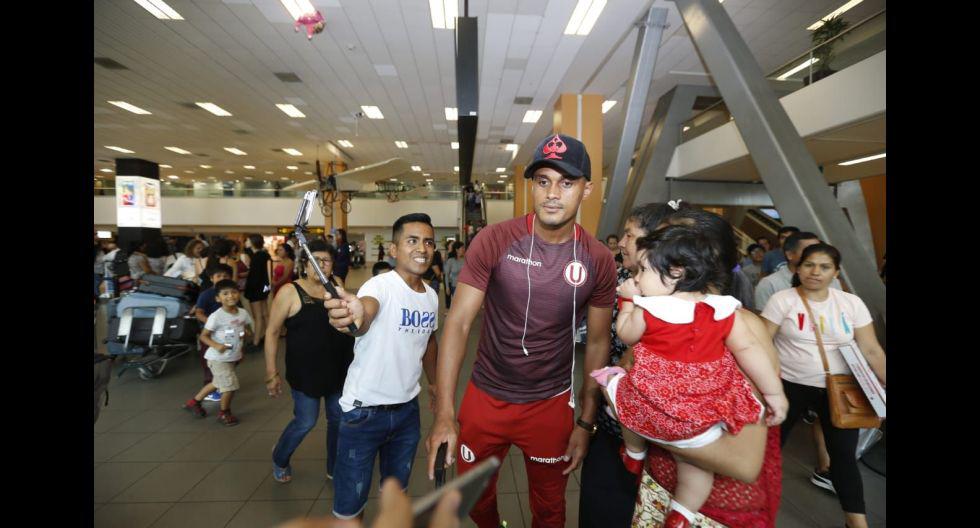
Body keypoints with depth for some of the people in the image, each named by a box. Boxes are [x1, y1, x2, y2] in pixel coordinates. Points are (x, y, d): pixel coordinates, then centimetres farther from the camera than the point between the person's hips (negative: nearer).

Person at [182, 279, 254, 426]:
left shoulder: (243, 313, -3)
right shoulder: (216, 316, -20)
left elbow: (248, 329, 13)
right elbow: (203, 336, -13)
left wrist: (246, 334, -9)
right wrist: (216, 345, -28)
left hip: (233, 357, 7)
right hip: (218, 358, -7)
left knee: (218, 383, 23)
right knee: (230, 385, -4)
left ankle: (194, 402, 46)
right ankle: (224, 413, 21)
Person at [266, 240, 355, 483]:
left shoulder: (337, 283, 1)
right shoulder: (290, 292, -10)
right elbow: (272, 332, -7)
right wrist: (271, 372, -7)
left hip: (339, 368, 4)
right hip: (306, 370, -4)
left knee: (339, 418, 13)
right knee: (305, 422, 7)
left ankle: (335, 468, 35)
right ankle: (279, 460, 39)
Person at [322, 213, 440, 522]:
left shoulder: (431, 295, 0)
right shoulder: (381, 285, -20)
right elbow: (366, 310, -44)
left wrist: (433, 381, 25)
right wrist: (354, 315, -66)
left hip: (408, 409, 6)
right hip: (364, 411, -5)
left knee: (397, 490, 24)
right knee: (349, 506, 7)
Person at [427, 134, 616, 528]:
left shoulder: (599, 261, -10)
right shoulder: (494, 241, -16)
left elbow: (598, 343, -1)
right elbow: (458, 323, -15)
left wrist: (586, 423, 1)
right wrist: (444, 414, -19)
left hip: (551, 404, 1)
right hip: (485, 397, 0)